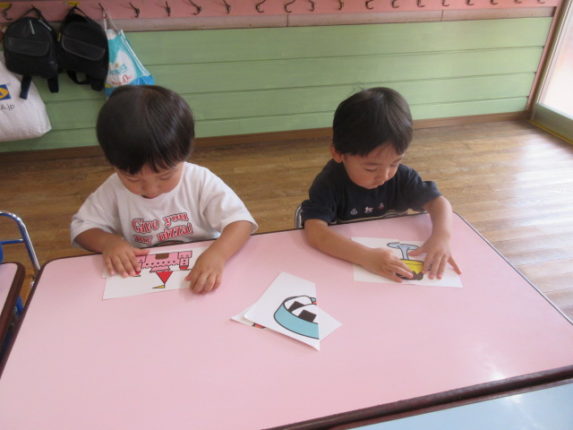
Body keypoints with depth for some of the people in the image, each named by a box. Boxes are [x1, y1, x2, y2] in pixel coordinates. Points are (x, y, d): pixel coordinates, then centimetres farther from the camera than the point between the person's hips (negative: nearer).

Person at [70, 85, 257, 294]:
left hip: (200, 277, -2)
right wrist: (108, 241, -16)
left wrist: (216, 254, -37)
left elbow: (240, 221, -19)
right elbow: (82, 226, 5)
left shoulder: (201, 182, -14)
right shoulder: (113, 190, -7)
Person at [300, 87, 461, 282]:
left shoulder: (400, 176, -10)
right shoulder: (330, 183, -23)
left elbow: (438, 202, -2)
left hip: (392, 254, 2)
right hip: (342, 263, -2)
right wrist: (366, 256, -45)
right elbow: (315, 232, -34)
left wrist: (441, 236, -23)